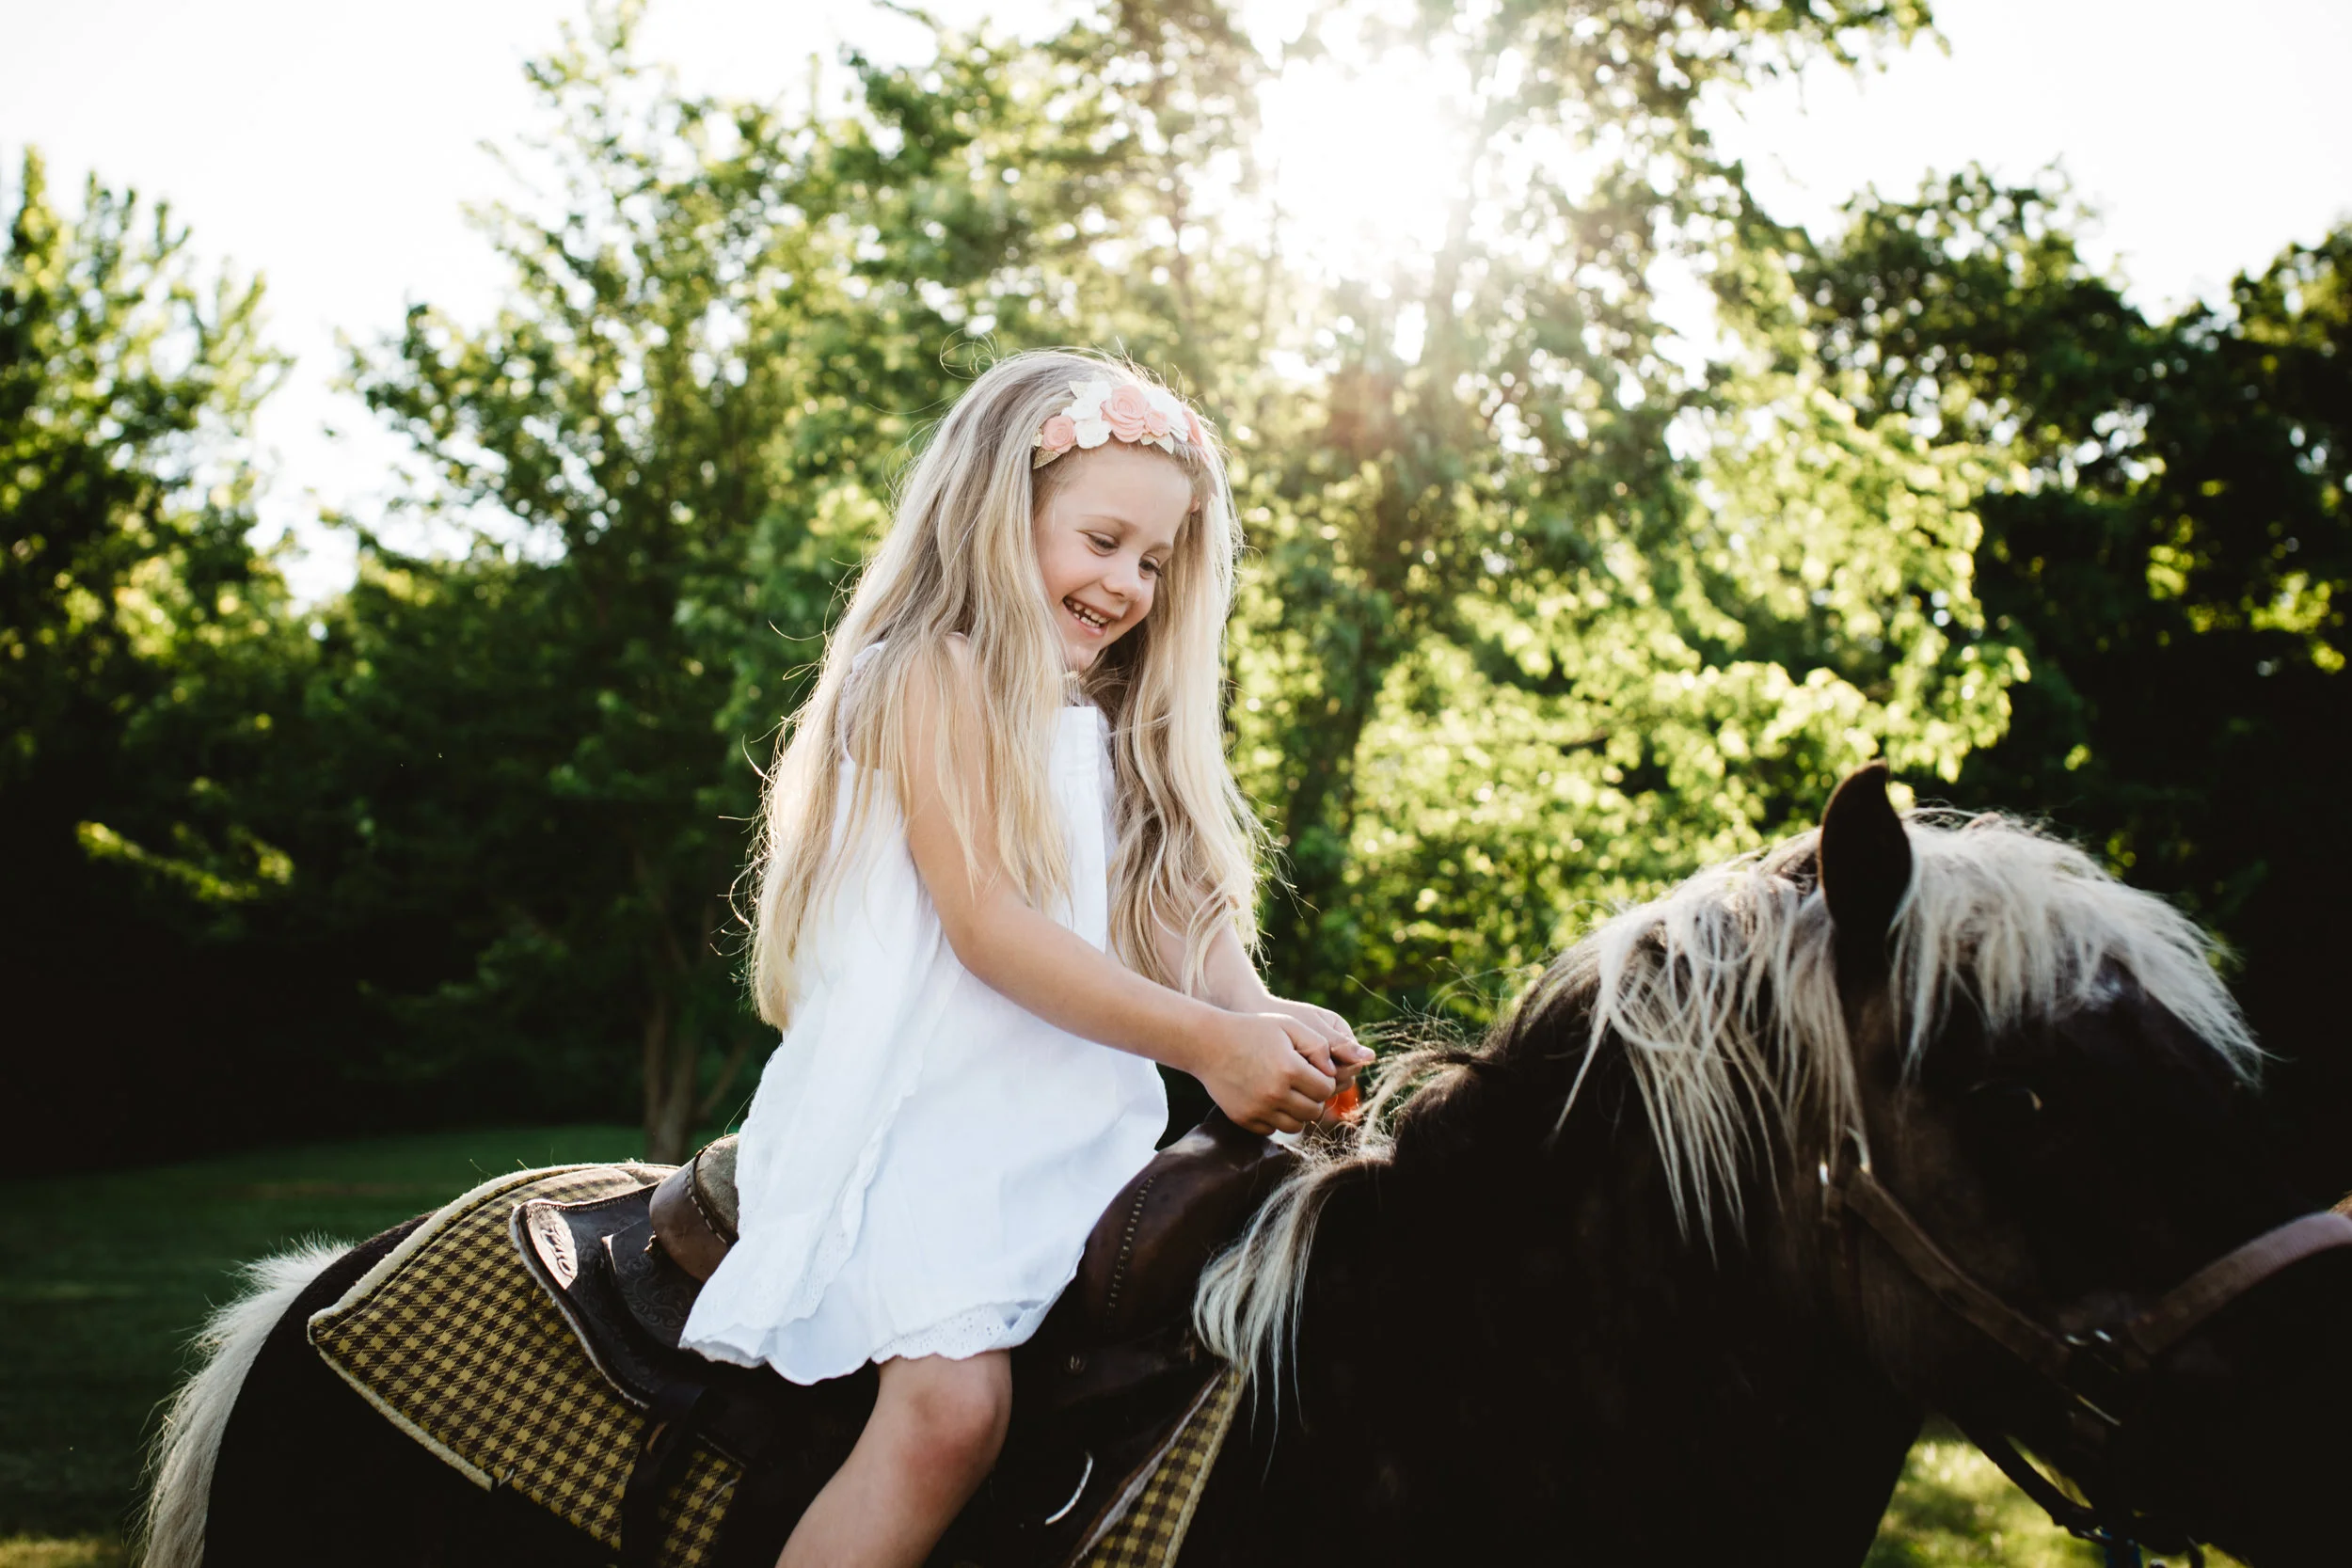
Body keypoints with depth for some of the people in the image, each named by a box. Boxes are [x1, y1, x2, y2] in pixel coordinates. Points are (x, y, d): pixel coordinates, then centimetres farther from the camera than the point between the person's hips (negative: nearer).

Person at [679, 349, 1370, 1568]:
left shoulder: (1106, 727, 22)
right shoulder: (938, 671, -4)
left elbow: (1176, 921, 12)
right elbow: (984, 919, -14)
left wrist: (1265, 1024, -9)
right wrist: (1203, 1042, -20)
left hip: (1074, 1122, 8)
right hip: (923, 1108, -8)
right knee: (952, 1402, -27)